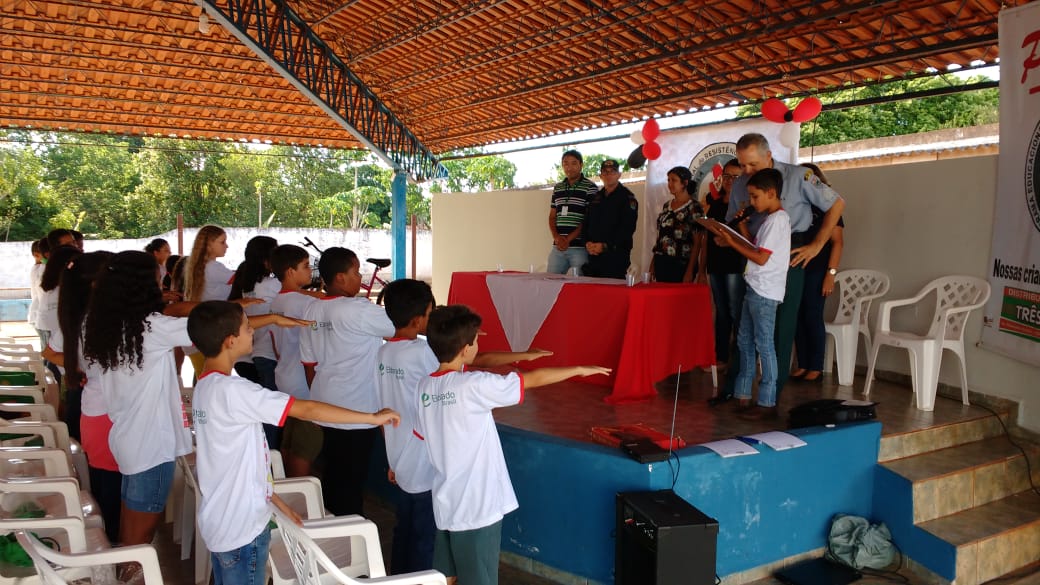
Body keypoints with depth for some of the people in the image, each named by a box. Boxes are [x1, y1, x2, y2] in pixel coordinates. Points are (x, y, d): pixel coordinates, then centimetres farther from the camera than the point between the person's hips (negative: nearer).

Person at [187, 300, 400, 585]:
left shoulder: (204, 387, 6)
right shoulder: (231, 390, -24)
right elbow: (307, 410, -26)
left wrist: (273, 499, 14)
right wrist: (374, 417, -18)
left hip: (218, 522, 9)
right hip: (241, 528, -9)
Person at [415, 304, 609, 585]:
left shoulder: (424, 387, 0)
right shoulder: (473, 386, -20)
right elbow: (534, 379, -13)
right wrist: (579, 369, -1)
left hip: (446, 503, 7)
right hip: (477, 507, -7)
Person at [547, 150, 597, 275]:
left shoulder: (590, 187, -2)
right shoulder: (557, 188, 15)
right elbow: (552, 216, 15)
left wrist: (569, 239, -12)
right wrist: (556, 237, -4)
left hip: (580, 247, -5)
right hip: (558, 247, 5)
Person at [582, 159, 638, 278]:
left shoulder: (627, 197, -1)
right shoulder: (596, 197, 19)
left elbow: (628, 227, -12)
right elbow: (586, 223, 17)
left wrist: (605, 246, -16)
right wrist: (587, 242, -3)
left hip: (616, 254, -6)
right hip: (593, 254, 6)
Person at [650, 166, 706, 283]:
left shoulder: (694, 208, -5)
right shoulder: (666, 206, 13)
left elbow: (697, 243, -9)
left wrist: (690, 271, -16)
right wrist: (653, 263, 12)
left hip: (680, 265, -6)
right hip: (661, 263, 6)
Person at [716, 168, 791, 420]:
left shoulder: (778, 220, -14)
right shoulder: (771, 219, 16)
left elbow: (761, 258, -17)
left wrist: (733, 243, -11)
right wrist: (742, 226, 12)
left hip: (765, 292, -10)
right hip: (755, 288, 10)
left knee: (763, 344, -6)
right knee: (745, 340, 13)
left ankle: (767, 403, 0)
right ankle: (743, 395, 21)